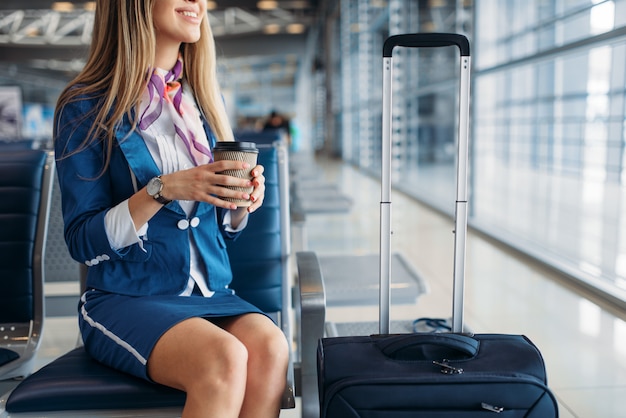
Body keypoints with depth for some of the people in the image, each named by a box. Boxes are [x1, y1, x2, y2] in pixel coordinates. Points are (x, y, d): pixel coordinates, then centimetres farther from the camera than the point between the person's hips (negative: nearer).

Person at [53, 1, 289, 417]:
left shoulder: (206, 101, 11)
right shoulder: (86, 108, -4)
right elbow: (83, 241, -7)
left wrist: (244, 202, -6)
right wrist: (163, 189, -20)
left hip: (211, 292, 4)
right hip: (125, 298, -4)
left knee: (270, 348, -27)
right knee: (224, 359, -32)